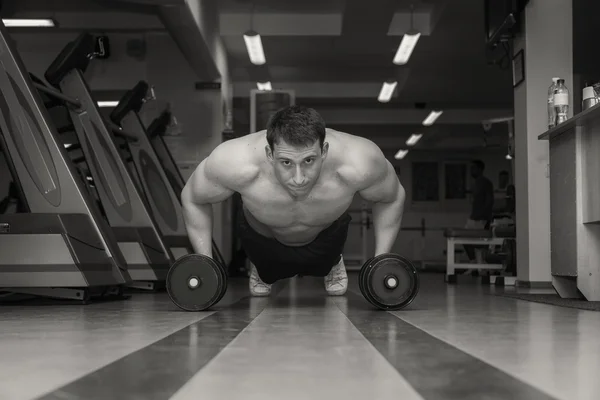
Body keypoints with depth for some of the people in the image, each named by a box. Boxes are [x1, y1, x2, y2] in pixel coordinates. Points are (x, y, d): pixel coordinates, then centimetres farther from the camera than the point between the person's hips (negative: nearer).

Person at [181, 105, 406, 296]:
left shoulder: (358, 165, -43)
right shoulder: (235, 164, -43)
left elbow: (393, 198, -19)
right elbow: (192, 198, -21)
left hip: (327, 234, 1)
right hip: (262, 237, 0)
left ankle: (331, 264, 59)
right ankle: (262, 272, 56)